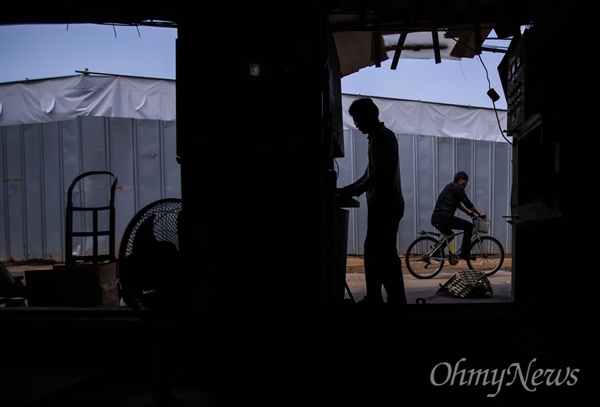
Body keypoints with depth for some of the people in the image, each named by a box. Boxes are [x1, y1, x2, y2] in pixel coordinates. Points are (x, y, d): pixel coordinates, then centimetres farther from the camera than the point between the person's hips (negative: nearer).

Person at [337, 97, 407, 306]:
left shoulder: (383, 136, -10)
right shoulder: (378, 137, 20)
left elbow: (379, 174, -20)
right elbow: (370, 174, 23)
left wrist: (353, 191, -15)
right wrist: (348, 189, 16)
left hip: (386, 205, -10)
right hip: (381, 205, 10)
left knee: (386, 254, -8)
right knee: (373, 251, 12)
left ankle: (397, 300, -3)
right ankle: (374, 298, 19)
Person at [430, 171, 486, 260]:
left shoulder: (450, 186, 27)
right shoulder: (458, 187, -2)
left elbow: (458, 204, 37)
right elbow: (467, 203, -5)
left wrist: (468, 212, 39)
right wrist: (479, 213, 5)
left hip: (435, 219, 10)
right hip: (445, 218, -10)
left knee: (449, 235, 32)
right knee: (469, 226, 1)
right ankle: (465, 253, -3)